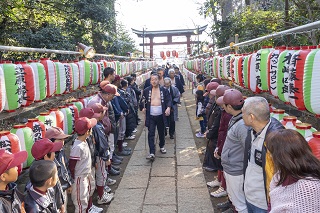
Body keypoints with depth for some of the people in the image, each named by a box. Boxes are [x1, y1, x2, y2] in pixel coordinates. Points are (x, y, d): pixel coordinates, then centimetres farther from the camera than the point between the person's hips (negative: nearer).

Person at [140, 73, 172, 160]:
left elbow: (168, 100, -2)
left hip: (161, 115, 1)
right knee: (151, 134, -6)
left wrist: (168, 107, -22)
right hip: (150, 116, 0)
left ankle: (162, 146, 41)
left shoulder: (164, 90, 0)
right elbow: (142, 101, 7)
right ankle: (152, 153, -7)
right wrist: (142, 107, -13)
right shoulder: (146, 90, 2)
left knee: (161, 133, 17)